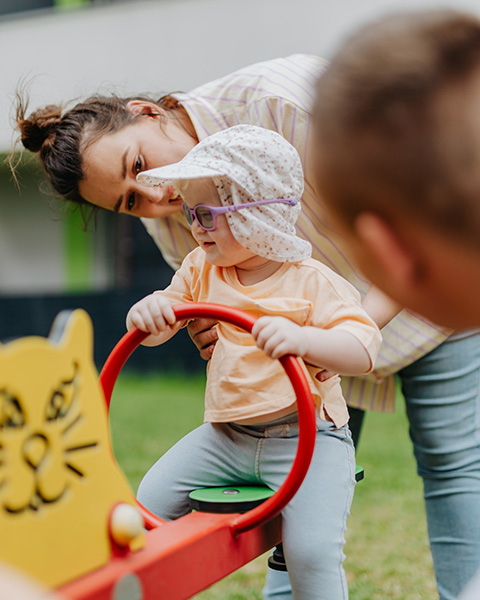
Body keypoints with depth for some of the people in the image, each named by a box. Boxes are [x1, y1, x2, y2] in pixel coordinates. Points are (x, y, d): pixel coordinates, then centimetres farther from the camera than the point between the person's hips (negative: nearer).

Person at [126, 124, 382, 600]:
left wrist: (301, 337, -43)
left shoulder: (313, 283, -13)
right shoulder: (201, 270, 6)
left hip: (307, 438, -5)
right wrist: (145, 312, -20)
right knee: (152, 501, -1)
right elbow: (160, 326, 6)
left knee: (311, 551, -20)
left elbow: (363, 351, -23)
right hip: (225, 435, 6)